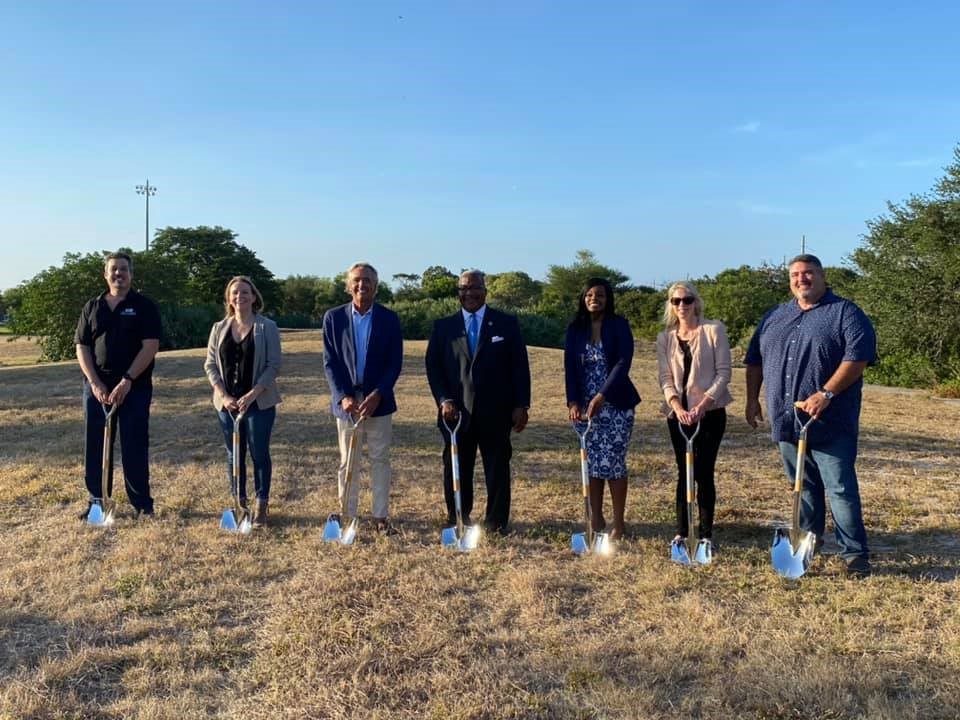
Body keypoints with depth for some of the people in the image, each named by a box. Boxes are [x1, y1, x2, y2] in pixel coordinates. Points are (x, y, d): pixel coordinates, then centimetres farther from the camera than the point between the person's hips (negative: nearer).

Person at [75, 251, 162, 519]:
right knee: (95, 446, 7)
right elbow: (82, 347, 6)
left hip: (135, 387, -3)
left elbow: (150, 346, -10)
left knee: (135, 447, 0)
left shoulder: (144, 306, -1)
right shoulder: (92, 308, 10)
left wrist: (126, 381, -17)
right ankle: (96, 501, 18)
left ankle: (142, 504, 9)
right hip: (97, 387, 4)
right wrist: (95, 383, -8)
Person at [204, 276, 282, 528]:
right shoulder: (219, 328, 7)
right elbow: (210, 364, 6)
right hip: (227, 402, 3)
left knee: (259, 453, 1)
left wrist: (252, 395, -17)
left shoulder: (267, 327, -4)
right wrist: (223, 396, -8)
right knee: (234, 454, 10)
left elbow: (274, 365, -8)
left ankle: (261, 506, 11)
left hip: (259, 402, -3)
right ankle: (238, 503, 21)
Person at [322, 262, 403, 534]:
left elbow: (395, 363, -3)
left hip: (378, 401, 0)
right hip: (346, 401, 0)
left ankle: (381, 516, 15)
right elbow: (329, 362, -1)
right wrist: (343, 397, -12)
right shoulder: (333, 317, 1)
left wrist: (377, 395, -14)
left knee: (380, 460, 6)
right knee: (347, 461, 7)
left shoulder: (389, 318, 0)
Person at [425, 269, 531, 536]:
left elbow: (519, 367, 3)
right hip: (456, 411, 1)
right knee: (456, 468, 7)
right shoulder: (443, 327, 9)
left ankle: (497, 521, 15)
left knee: (498, 467, 4)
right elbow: (433, 367, 6)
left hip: (495, 412, -1)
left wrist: (521, 405, -3)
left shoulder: (506, 323, 6)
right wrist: (444, 400, -6)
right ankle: (457, 521, 20)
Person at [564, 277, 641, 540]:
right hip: (586, 406, 3)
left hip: (615, 404, -3)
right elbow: (570, 366, 2)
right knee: (592, 464, 7)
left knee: (613, 463, -4)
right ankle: (596, 519, 19)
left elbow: (623, 363, -13)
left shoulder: (619, 325, -4)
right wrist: (574, 402, -10)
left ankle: (618, 524, 7)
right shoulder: (575, 329, 6)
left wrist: (601, 397, -22)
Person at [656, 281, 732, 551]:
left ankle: (706, 533, 10)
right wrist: (677, 407, -16)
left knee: (704, 472, -1)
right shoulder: (665, 338, 6)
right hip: (678, 412, 3)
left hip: (710, 411, -3)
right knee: (683, 472, 7)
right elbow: (666, 378, 1)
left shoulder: (714, 329, -3)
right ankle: (681, 531, 15)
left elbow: (723, 371, -7)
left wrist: (704, 403, -17)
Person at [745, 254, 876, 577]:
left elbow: (857, 357, -15)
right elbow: (755, 360, 19)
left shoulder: (845, 314, -3)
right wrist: (752, 399, 11)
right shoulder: (774, 317, 15)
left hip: (831, 423, -5)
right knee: (803, 486, 17)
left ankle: (855, 553, 4)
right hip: (786, 421, 5)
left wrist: (825, 395, -24)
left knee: (841, 489, -3)